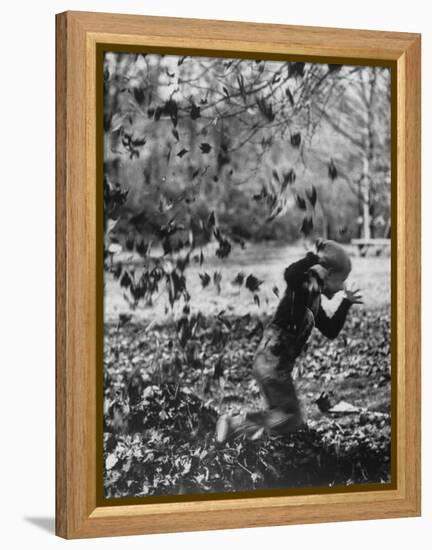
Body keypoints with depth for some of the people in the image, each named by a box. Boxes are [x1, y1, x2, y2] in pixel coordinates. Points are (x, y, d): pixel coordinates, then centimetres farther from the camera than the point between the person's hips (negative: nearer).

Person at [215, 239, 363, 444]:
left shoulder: (314, 298, 16)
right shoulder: (305, 285, -13)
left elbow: (331, 331, 23)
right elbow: (290, 274, -38)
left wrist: (347, 303, 22)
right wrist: (314, 257, -31)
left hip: (274, 362, 10)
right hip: (272, 362, -10)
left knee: (279, 414, 18)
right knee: (292, 418, -3)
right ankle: (236, 422, -5)